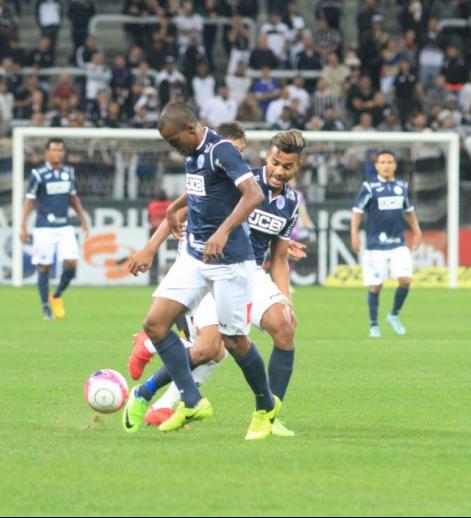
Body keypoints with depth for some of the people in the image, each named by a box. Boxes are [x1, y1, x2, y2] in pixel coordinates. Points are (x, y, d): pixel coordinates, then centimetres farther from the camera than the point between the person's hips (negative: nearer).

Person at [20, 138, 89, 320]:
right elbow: (30, 201, -2)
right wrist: (23, 227, -6)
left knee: (71, 263, -8)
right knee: (44, 267, -1)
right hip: (44, 228, -4)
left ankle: (57, 297, 14)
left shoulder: (69, 172, 9)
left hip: (65, 227, 4)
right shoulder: (38, 174, -5)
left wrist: (83, 219, 20)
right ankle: (46, 308, 9)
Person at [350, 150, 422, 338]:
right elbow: (357, 212, -4)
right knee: (375, 286, 0)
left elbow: (409, 211, 23)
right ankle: (374, 325, 15)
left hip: (399, 245, 3)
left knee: (405, 280, -11)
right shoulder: (369, 187, -4)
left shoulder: (402, 187, 9)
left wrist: (416, 230, 14)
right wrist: (354, 234, -15)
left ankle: (394, 315, 12)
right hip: (376, 246, -3)